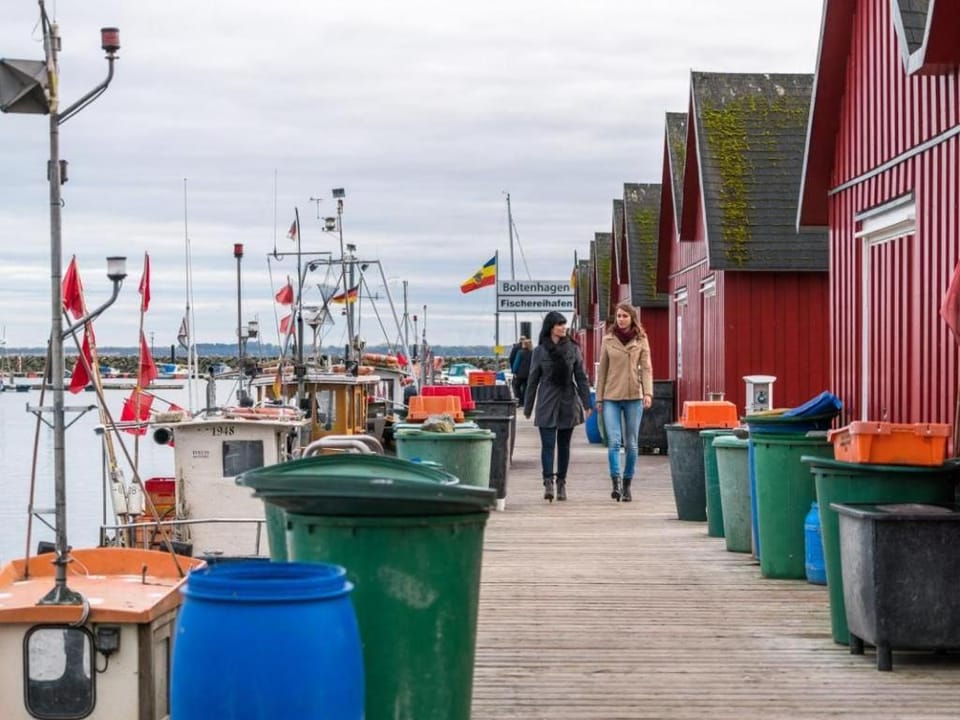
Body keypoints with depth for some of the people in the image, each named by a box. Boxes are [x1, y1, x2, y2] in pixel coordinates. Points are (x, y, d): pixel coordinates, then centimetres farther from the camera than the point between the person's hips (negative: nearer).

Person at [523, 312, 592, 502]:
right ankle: (548, 483, -16)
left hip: (568, 403, 2)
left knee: (564, 445, 9)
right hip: (547, 404, -2)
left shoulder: (573, 349, 4)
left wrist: (586, 404, 2)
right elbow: (532, 381, 5)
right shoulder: (540, 351, 0)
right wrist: (527, 408, 6)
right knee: (548, 444, -10)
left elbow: (581, 378, 7)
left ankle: (561, 482, 17)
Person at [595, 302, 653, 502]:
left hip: (634, 397, 0)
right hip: (611, 397, 0)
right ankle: (616, 482, -17)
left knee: (631, 444, 5)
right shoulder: (608, 340, 7)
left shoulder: (641, 340, 5)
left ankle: (627, 485, 15)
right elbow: (602, 370, 11)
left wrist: (648, 392, -14)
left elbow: (646, 367, 0)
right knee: (614, 441, -12)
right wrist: (599, 398, 9)